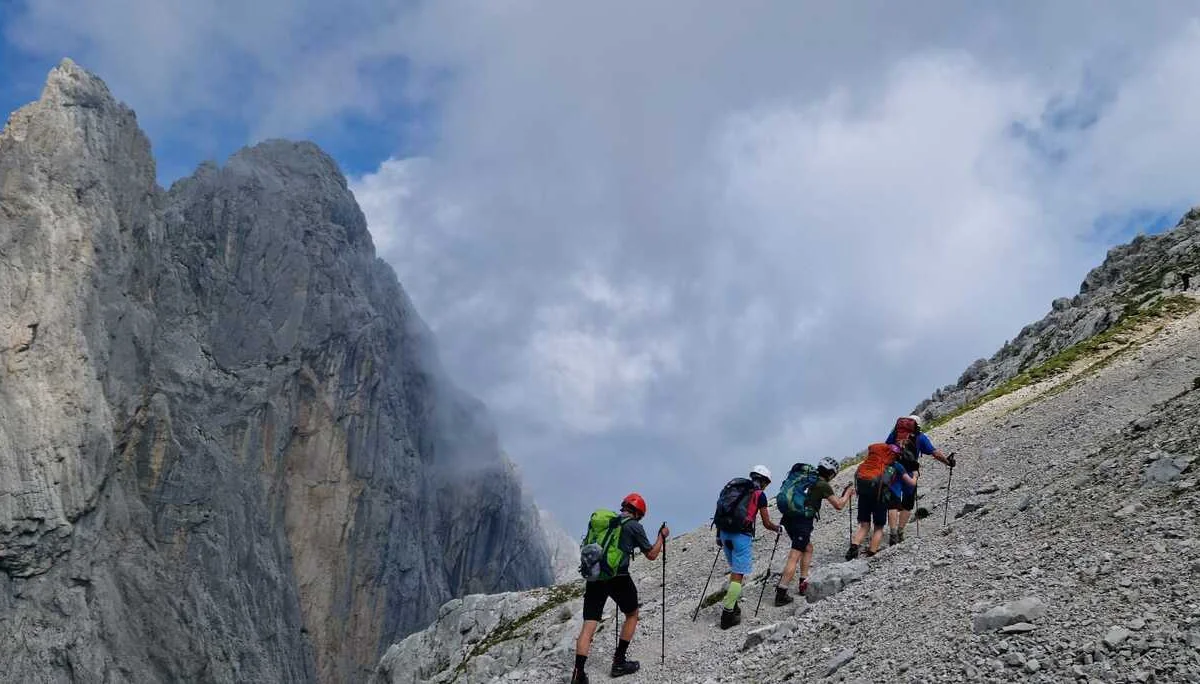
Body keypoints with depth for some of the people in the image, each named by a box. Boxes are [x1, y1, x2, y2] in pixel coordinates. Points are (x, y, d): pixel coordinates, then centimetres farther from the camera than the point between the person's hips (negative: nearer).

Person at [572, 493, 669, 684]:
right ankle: (619, 662, 21)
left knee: (589, 625, 1)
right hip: (617, 577, -4)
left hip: (594, 576, 4)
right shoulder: (634, 526, 1)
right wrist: (662, 536, 23)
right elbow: (651, 555, 9)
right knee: (632, 615, 22)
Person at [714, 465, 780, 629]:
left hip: (725, 532, 6)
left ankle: (732, 604, 24)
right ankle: (727, 613, -4)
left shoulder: (734, 486, 17)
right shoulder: (759, 494, 2)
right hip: (742, 535, -6)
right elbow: (766, 523, 7)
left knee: (735, 570, 23)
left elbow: (722, 510, 15)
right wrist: (777, 528, 27)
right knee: (738, 574, -1)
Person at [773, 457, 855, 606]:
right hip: (802, 522, -8)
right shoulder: (823, 485, -5)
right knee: (794, 558, -8)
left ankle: (803, 585, 26)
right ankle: (781, 595, -12)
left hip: (789, 519, 8)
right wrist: (848, 493, 20)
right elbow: (838, 505, 2)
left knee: (808, 548, 26)